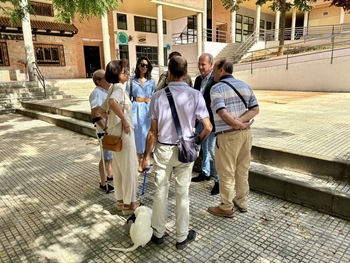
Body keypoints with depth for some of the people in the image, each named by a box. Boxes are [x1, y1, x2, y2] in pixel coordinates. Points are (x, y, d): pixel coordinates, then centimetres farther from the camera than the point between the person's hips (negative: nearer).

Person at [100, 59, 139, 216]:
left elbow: (102, 109, 18)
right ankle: (129, 204, 15)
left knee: (118, 168, 16)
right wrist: (125, 121, -28)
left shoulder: (113, 88, 13)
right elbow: (113, 102, -37)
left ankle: (120, 201, 29)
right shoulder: (119, 87, -16)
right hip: (123, 132, -9)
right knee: (129, 169, 2)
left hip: (115, 131, 9)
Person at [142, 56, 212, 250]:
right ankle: (182, 237, 27)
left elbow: (153, 132, -7)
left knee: (160, 191, 15)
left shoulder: (158, 96, -9)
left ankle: (158, 233, 32)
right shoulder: (195, 95, -9)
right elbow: (208, 127, -10)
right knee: (182, 193, 12)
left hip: (163, 149, 0)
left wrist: (147, 155, 4)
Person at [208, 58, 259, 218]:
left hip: (228, 135, -7)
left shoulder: (216, 88, -9)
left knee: (226, 172, 5)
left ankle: (226, 207, 17)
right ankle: (241, 202, 31)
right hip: (246, 133, 7)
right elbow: (255, 109, 2)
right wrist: (241, 122, -9)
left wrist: (238, 124, -10)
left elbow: (223, 113, -22)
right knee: (242, 170, 17)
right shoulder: (245, 85, 11)